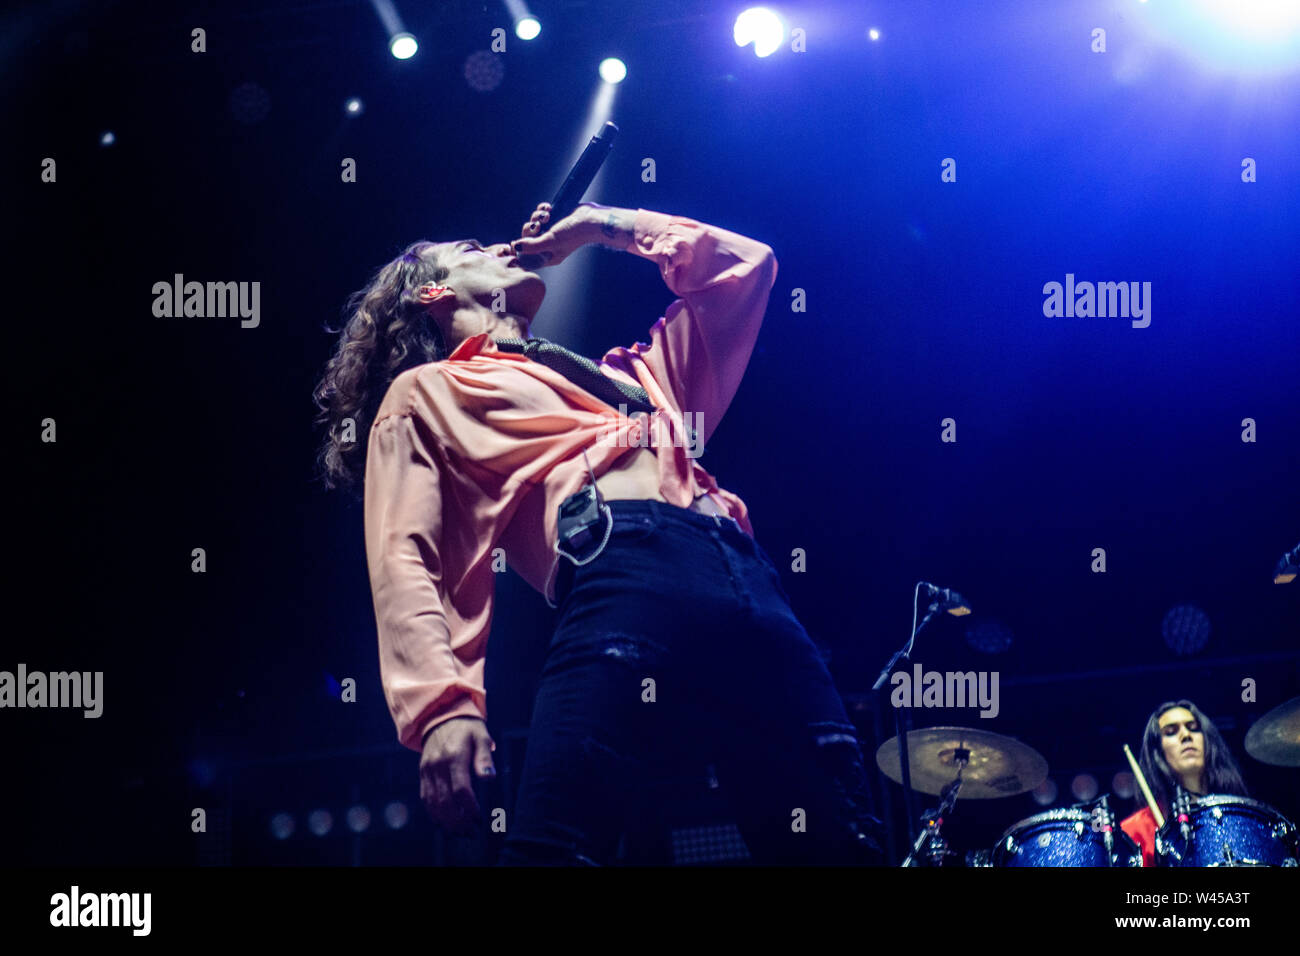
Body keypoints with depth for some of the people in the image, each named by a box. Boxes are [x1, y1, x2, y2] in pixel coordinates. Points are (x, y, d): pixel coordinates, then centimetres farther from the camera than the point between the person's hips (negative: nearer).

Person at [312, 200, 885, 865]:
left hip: (754, 587, 5)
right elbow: (405, 562, 8)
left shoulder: (616, 371, 38)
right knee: (558, 847, -22)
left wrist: (595, 226, 46)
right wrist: (444, 705, -11)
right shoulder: (426, 393, 24)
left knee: (838, 844, -6)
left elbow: (744, 264, 47)